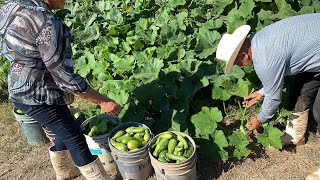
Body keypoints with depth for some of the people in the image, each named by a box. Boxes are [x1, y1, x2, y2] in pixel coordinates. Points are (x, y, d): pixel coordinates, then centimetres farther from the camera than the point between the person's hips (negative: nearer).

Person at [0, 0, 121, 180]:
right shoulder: (48, 24, -28)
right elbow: (65, 77, -26)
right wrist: (103, 101, -17)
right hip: (39, 95, -9)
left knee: (65, 131, 25)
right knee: (76, 140, 4)